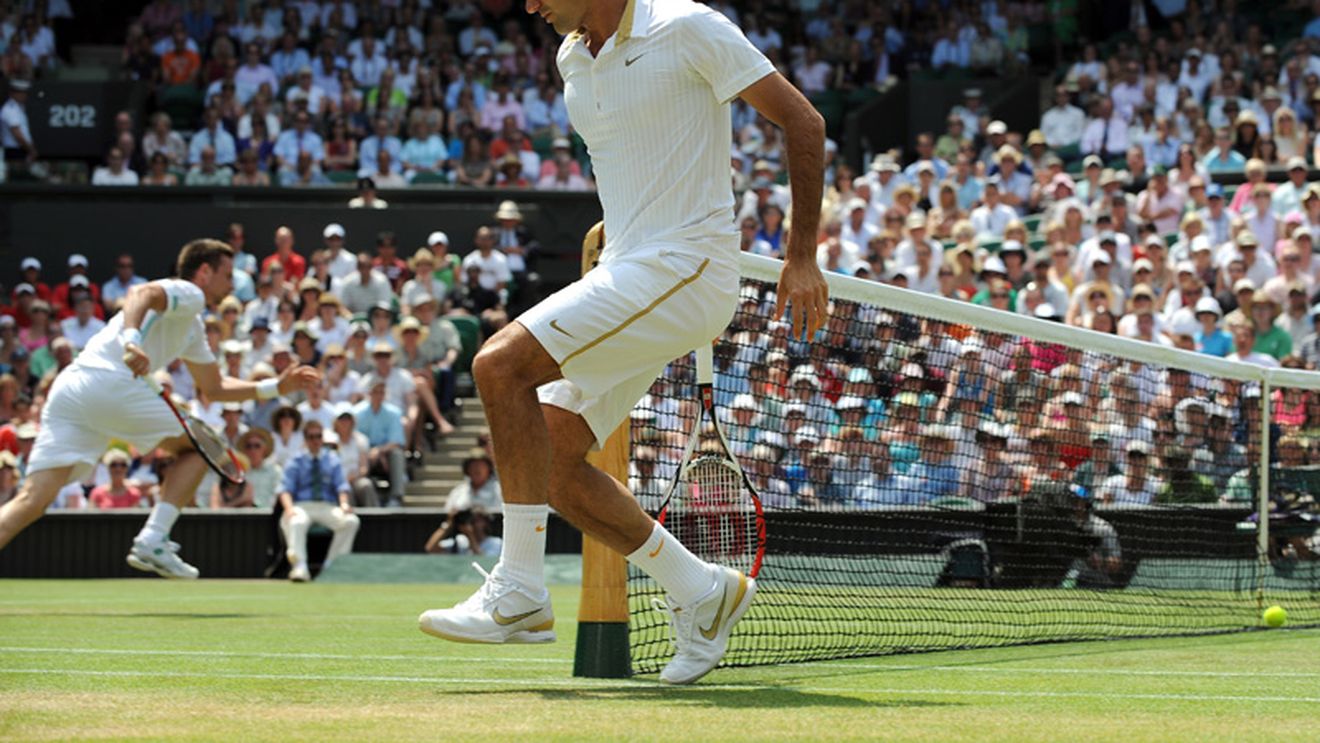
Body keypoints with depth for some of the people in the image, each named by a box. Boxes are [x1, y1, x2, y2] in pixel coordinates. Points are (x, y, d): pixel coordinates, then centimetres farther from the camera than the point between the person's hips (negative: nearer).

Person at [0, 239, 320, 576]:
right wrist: (131, 337, -36)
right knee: (198, 446, 9)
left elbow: (215, 389, 42)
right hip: (109, 382, -8)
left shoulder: (192, 327, 35)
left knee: (32, 501, -5)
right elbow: (141, 293, -17)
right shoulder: (187, 294, 5)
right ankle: (152, 541, -3)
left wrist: (276, 387, 35)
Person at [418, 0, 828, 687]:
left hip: (681, 270, -9)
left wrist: (802, 257, -9)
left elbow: (801, 120, -8)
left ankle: (519, 593, -18)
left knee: (502, 363, -22)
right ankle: (701, 592, 11)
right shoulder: (572, 59, 12)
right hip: (626, 269, 9)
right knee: (550, 464, 0)